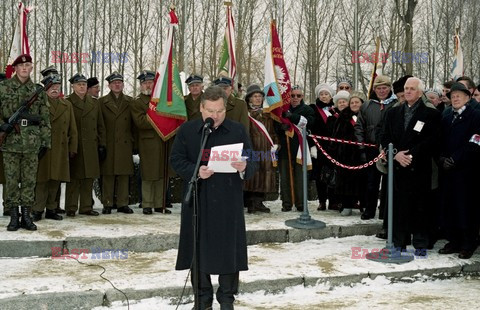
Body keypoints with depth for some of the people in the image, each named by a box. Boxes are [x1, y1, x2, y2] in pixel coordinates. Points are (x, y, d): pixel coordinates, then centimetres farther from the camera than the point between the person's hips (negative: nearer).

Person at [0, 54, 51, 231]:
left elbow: (45, 118, 10)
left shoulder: (38, 90, 9)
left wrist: (45, 141, 5)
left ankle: (26, 216, 12)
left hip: (32, 143, 1)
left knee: (29, 180, 4)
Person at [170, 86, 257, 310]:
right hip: (197, 201, 1)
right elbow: (176, 160, 1)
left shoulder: (238, 130, 3)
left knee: (229, 249, 3)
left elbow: (252, 162, 3)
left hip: (228, 202, 0)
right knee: (199, 249, 6)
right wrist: (196, 171, -17)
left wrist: (244, 168, -20)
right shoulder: (187, 130, 4)